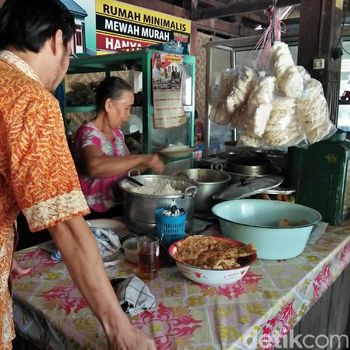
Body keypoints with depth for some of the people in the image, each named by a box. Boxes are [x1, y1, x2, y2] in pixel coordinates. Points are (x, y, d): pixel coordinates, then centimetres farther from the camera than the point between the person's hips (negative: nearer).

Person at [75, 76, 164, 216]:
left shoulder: (117, 132, 10)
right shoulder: (88, 133, -16)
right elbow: (94, 166, -37)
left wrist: (149, 163, -4)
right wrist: (142, 158, -32)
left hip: (120, 205, 8)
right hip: (100, 214, -8)